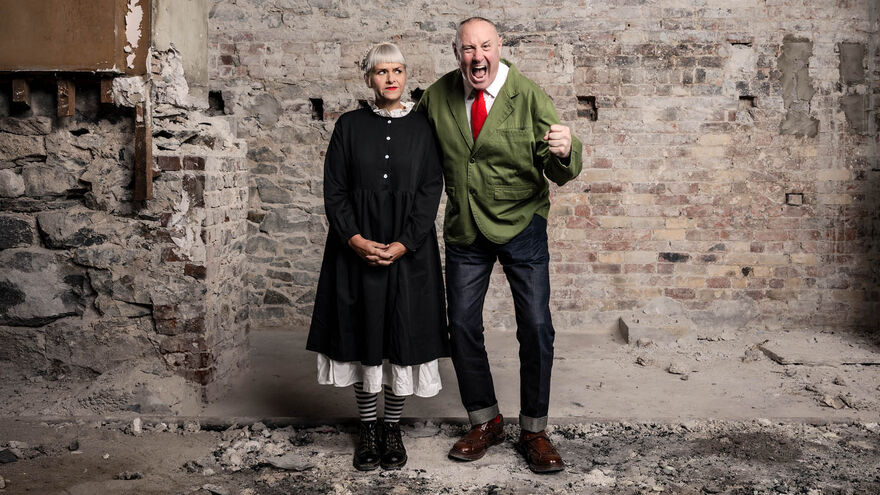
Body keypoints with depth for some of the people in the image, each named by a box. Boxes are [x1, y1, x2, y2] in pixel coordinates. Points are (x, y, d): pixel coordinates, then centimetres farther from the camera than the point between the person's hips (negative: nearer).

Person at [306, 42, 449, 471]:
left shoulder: (422, 127, 4)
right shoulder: (349, 126, 4)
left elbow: (430, 191, -1)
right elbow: (335, 190, 1)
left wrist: (403, 244, -12)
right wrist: (357, 240, -13)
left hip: (409, 250, 0)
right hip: (357, 248, 0)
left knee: (401, 335, 4)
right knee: (363, 336, 5)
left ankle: (393, 428, 19)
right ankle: (368, 429, 19)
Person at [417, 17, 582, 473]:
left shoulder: (528, 97, -12)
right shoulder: (437, 96, -4)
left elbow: (560, 174, -15)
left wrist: (564, 151, -39)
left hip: (522, 226, -3)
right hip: (464, 231, 3)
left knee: (536, 328, -2)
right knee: (462, 326, 8)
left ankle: (534, 432, 15)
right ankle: (485, 423, 27)